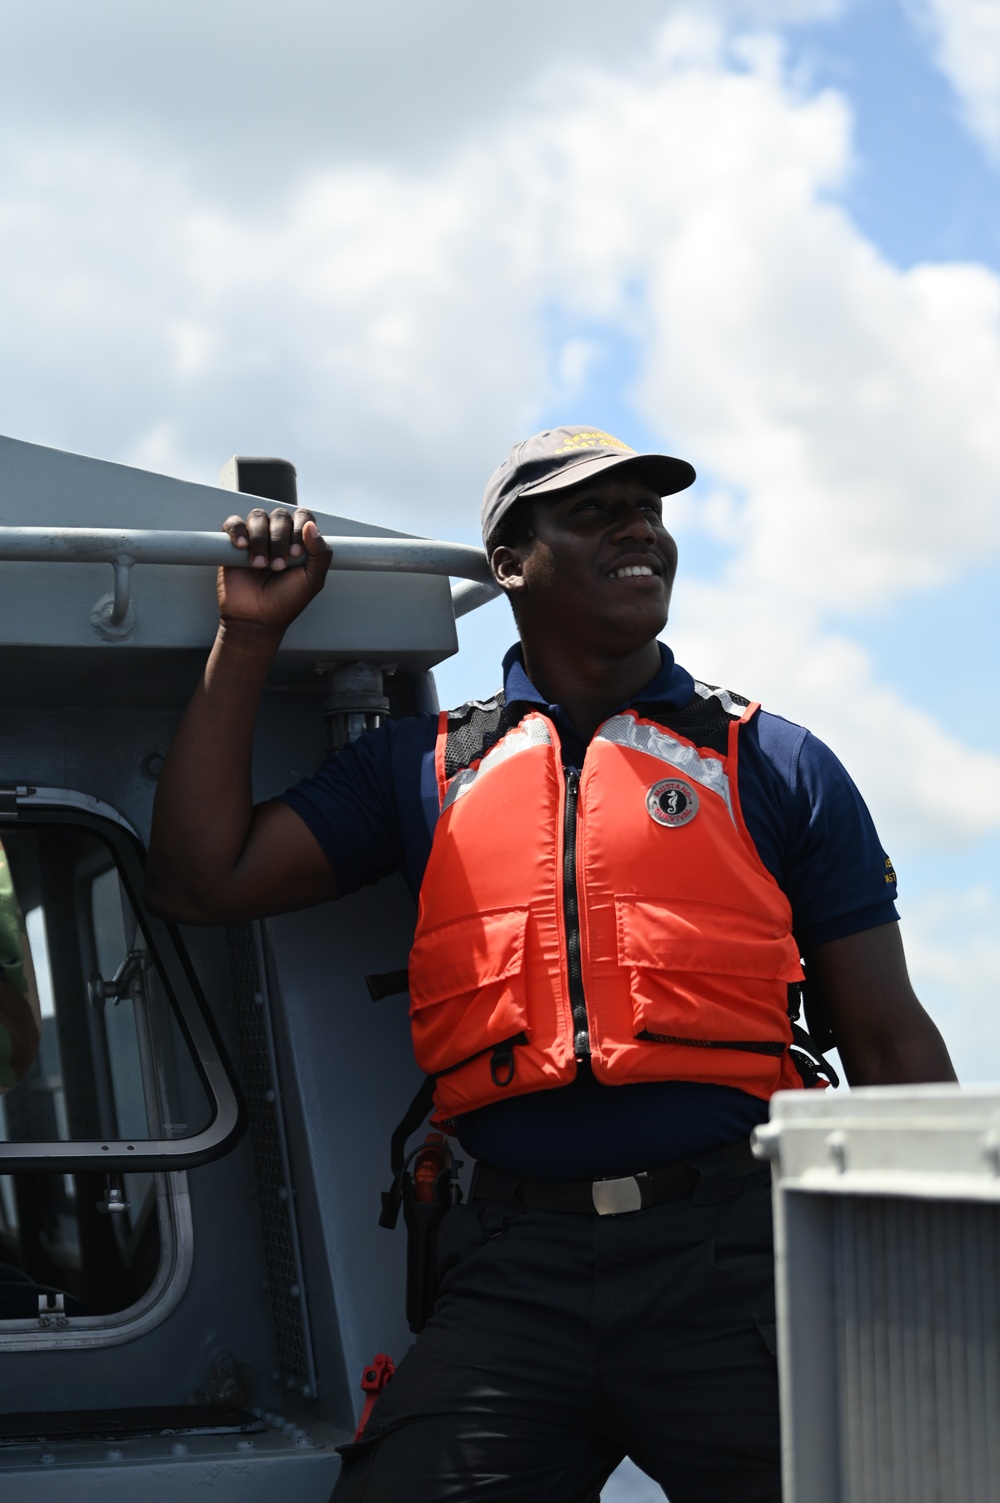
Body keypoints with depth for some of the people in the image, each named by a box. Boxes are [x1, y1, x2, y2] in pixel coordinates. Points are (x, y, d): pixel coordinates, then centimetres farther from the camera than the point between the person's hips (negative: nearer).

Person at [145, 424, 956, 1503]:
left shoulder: (776, 766, 13)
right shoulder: (421, 769, 17)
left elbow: (889, 1044, 12)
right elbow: (200, 879, 9)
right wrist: (248, 637, 10)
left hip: (737, 1257, 0)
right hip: (516, 1276, 1)